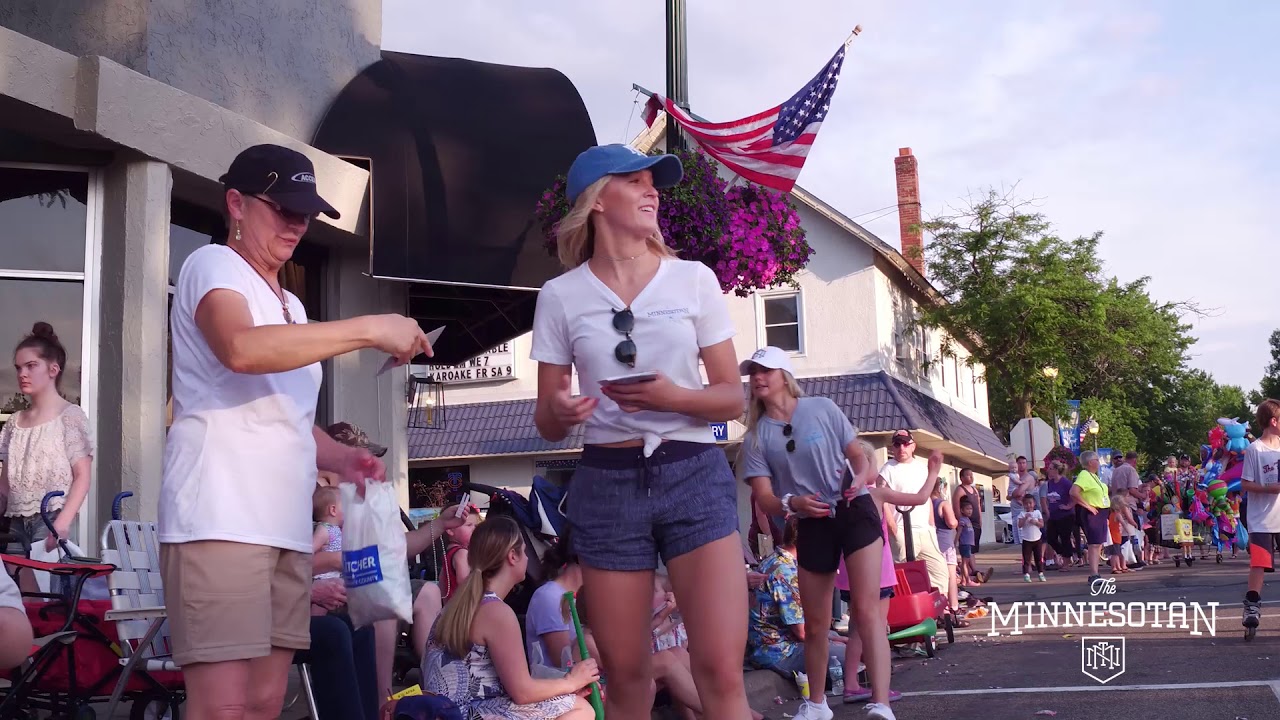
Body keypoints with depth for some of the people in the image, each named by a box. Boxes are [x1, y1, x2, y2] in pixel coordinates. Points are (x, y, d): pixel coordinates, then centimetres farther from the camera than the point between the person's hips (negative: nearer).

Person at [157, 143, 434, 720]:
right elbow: (242, 349, -22)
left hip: (284, 525, 8)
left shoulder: (290, 306, 24)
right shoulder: (213, 265, 0)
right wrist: (371, 328, -20)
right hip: (220, 519, -8)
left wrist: (339, 458, 9)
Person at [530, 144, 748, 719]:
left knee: (721, 672, -10)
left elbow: (732, 397, 5)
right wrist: (558, 413, -17)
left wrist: (673, 397, -15)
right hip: (607, 483, 0)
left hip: (694, 476, 0)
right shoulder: (561, 295, 4)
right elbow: (546, 423, 6)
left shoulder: (694, 279, 5)